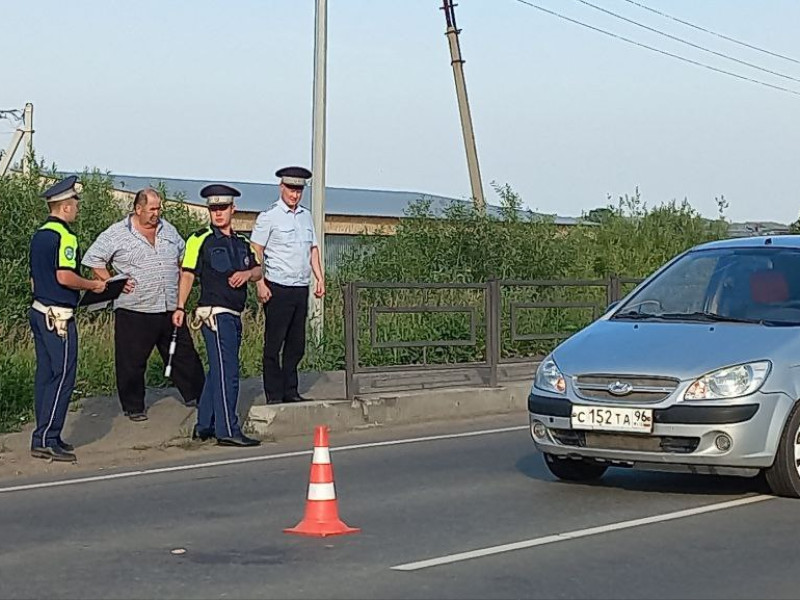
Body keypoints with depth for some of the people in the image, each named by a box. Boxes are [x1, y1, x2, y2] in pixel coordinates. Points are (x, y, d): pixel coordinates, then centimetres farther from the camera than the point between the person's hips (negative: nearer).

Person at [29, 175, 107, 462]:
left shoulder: (39, 235, 15)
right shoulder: (64, 236, -15)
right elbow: (64, 276, -24)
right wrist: (93, 285, -9)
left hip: (39, 310, 10)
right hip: (58, 316, -10)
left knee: (45, 374, 12)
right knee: (63, 376, -7)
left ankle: (45, 436, 15)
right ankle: (46, 440, -9)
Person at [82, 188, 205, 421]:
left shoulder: (168, 230, 12)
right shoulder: (116, 234, -5)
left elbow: (183, 256, 27)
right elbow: (93, 260, -2)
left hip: (170, 308, 4)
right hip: (134, 311, -4)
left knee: (184, 355, 9)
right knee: (132, 362, 1)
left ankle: (195, 395, 21)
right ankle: (133, 407, 12)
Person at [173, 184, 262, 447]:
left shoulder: (241, 241, 17)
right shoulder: (200, 240, -3)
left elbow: (258, 271, 20)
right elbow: (188, 274, -4)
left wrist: (247, 273, -3)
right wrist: (180, 307, -10)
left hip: (234, 315, 8)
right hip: (214, 313, -8)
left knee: (218, 371, 12)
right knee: (227, 371, -12)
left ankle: (204, 426, 20)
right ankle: (228, 431, -13)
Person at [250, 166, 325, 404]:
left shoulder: (306, 216, 15)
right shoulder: (269, 216, -4)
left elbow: (313, 249, 21)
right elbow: (256, 252, -6)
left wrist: (320, 278, 11)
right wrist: (260, 284, -14)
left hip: (301, 287, 6)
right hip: (278, 288, -6)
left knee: (297, 344, 9)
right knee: (273, 344, -3)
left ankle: (290, 391, 17)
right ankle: (274, 395, 0)